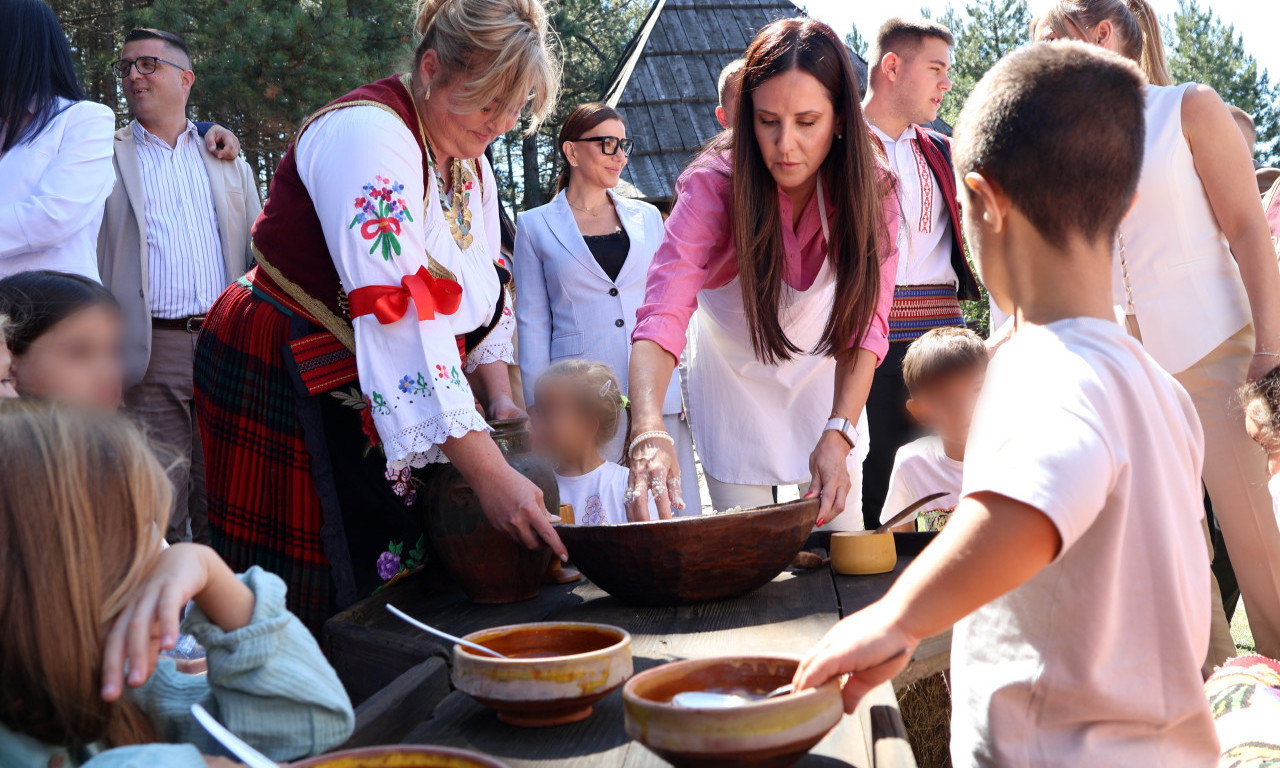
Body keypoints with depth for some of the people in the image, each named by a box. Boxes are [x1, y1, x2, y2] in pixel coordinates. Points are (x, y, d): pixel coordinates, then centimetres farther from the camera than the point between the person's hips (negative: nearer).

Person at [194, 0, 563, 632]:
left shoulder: (470, 164, 6)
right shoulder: (370, 135, -24)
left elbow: (484, 298, 13)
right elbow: (398, 317, -33)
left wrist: (499, 398, -6)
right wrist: (488, 473, -35)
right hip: (283, 388, -9)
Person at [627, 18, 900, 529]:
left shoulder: (870, 191, -21)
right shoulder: (713, 184, -28)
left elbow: (865, 324, -22)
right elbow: (661, 316, -40)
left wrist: (838, 433, -38)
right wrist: (650, 432, -57)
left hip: (823, 375, 2)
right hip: (733, 374, -2)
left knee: (842, 531, 8)